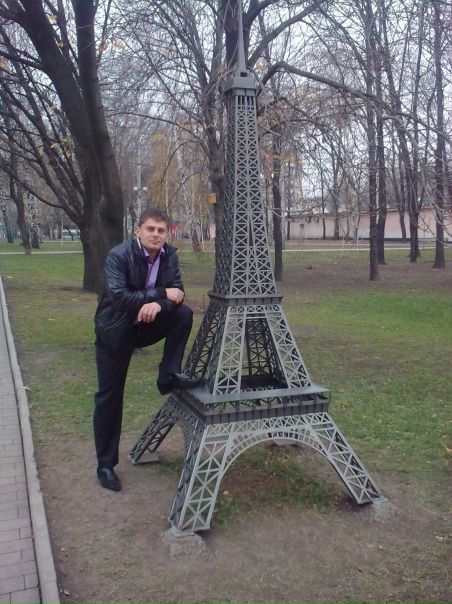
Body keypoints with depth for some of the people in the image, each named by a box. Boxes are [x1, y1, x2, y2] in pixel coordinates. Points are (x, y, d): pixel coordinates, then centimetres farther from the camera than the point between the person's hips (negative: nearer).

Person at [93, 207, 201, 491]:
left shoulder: (170, 255, -6)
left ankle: (169, 375, -7)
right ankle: (106, 464, 14)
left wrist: (157, 305, -31)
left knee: (184, 314, -20)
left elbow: (178, 294, -10)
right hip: (115, 332, -4)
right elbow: (117, 296, -33)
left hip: (146, 325, 4)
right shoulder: (119, 255, -21)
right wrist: (161, 294, -31)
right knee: (110, 397, -1)